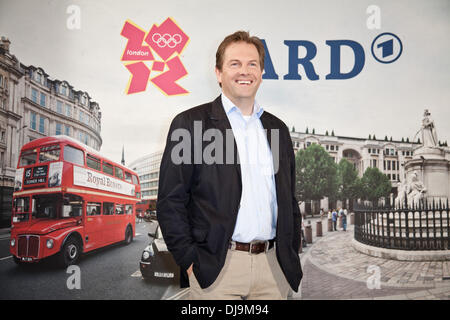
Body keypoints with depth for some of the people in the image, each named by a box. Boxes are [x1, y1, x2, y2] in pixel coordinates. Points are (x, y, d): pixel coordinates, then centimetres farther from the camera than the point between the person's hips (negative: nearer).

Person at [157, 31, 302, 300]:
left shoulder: (278, 129, 12)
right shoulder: (189, 124, -2)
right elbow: (170, 202, -5)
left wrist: (292, 257, 11)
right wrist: (190, 262, -9)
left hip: (274, 268, 4)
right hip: (216, 268, -4)